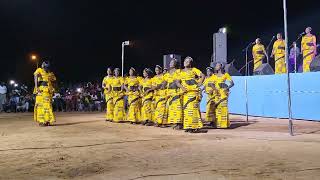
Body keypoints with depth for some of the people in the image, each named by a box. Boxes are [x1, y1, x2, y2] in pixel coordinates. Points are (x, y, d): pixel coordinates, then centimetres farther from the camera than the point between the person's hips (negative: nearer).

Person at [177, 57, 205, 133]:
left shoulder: (194, 70, 5)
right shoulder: (181, 72, 16)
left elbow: (203, 76, -3)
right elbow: (178, 82, 9)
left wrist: (199, 84, -10)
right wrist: (182, 87, -8)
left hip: (193, 91, -4)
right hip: (185, 92, 4)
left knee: (193, 108, -11)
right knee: (186, 108, 3)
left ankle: (195, 126, -8)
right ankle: (188, 126, 9)